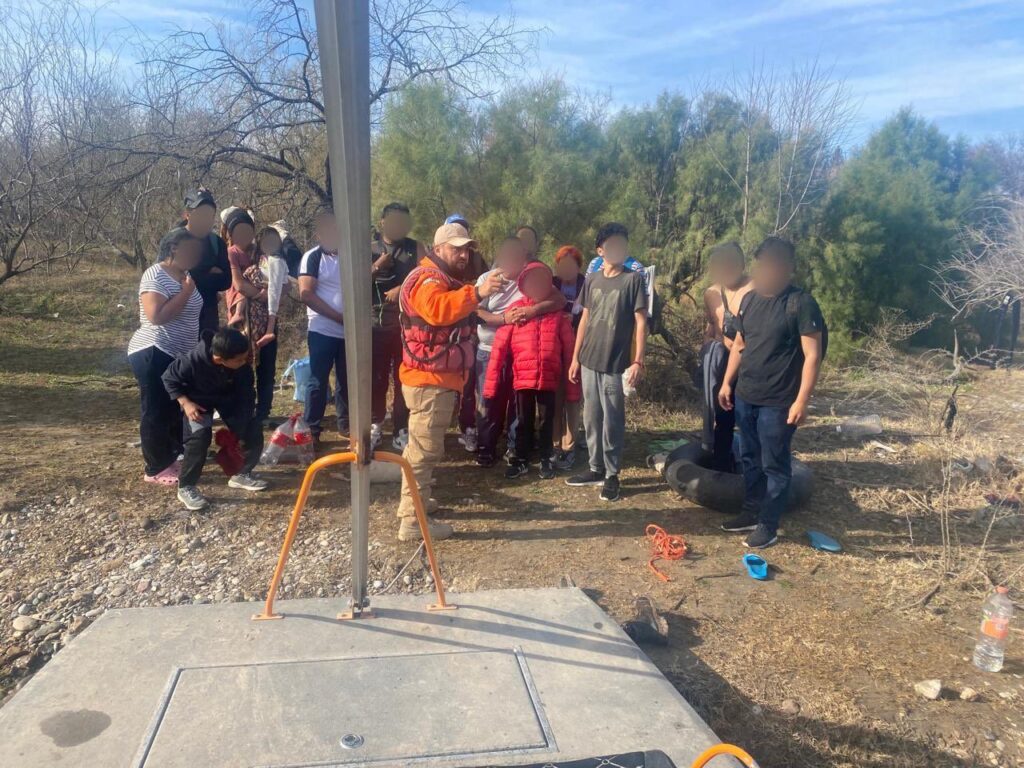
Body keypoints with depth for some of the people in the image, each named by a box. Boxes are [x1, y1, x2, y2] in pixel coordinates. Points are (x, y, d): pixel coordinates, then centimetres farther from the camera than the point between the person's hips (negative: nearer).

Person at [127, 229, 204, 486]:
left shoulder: (185, 276, 12)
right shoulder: (155, 275, -14)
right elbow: (156, 316, -25)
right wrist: (186, 292, -19)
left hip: (178, 356, 9)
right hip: (153, 354, -9)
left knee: (174, 410, 14)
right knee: (156, 412, -2)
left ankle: (171, 460, 25)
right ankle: (156, 469, 7)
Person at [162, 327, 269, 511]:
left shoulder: (242, 364, -29)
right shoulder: (192, 360, -37)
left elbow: (245, 395, -19)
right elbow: (169, 378, -17)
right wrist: (185, 402, -26)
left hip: (229, 397, 4)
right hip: (198, 398, -4)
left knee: (254, 429, -6)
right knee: (200, 435, -26)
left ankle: (242, 474, 18)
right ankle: (186, 487, -7)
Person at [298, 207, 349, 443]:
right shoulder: (313, 257, -3)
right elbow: (306, 294, -11)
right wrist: (339, 317, -12)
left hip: (349, 331, 4)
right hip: (322, 331, -4)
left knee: (346, 380, 12)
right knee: (318, 381, 1)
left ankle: (345, 423, 24)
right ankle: (311, 428, 10)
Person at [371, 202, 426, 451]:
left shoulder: (416, 248, 8)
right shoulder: (370, 248, 8)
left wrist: (403, 288, -15)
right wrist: (376, 268, -13)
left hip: (406, 322, 0)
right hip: (376, 322, 0)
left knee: (403, 377, 4)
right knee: (376, 377, 5)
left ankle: (401, 430, 11)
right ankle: (375, 424, 19)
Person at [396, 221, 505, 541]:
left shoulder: (445, 280, 19)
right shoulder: (428, 279, -17)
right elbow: (437, 309, -40)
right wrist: (477, 292, -48)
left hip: (436, 378, 11)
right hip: (429, 379, -11)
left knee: (421, 447, 22)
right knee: (425, 449, -8)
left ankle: (413, 501, 37)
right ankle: (413, 522, -3)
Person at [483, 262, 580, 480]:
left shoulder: (558, 312, 0)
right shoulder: (515, 310, -2)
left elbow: (569, 349, -1)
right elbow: (499, 347, -4)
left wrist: (572, 386, -3)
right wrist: (491, 382, -8)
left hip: (549, 378, 0)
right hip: (522, 377, 0)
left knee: (547, 421, 11)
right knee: (524, 421, 13)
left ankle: (546, 460, 27)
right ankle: (521, 460, 27)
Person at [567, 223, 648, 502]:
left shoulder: (633, 279, -5)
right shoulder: (592, 280, 8)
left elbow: (641, 322, -7)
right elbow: (585, 320, 13)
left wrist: (638, 361, -13)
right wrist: (576, 358, 11)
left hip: (616, 363, -5)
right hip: (589, 361, 5)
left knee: (612, 420, 0)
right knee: (591, 418, 11)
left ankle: (612, 475, 10)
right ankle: (596, 469, 23)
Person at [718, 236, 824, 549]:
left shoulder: (801, 303, -14)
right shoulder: (750, 299, 8)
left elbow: (812, 355, -16)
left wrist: (802, 400, -20)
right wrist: (727, 382, 14)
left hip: (778, 402, -7)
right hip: (745, 396, 7)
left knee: (775, 465, 4)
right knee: (750, 458, 17)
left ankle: (768, 526, 15)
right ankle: (751, 512, 32)